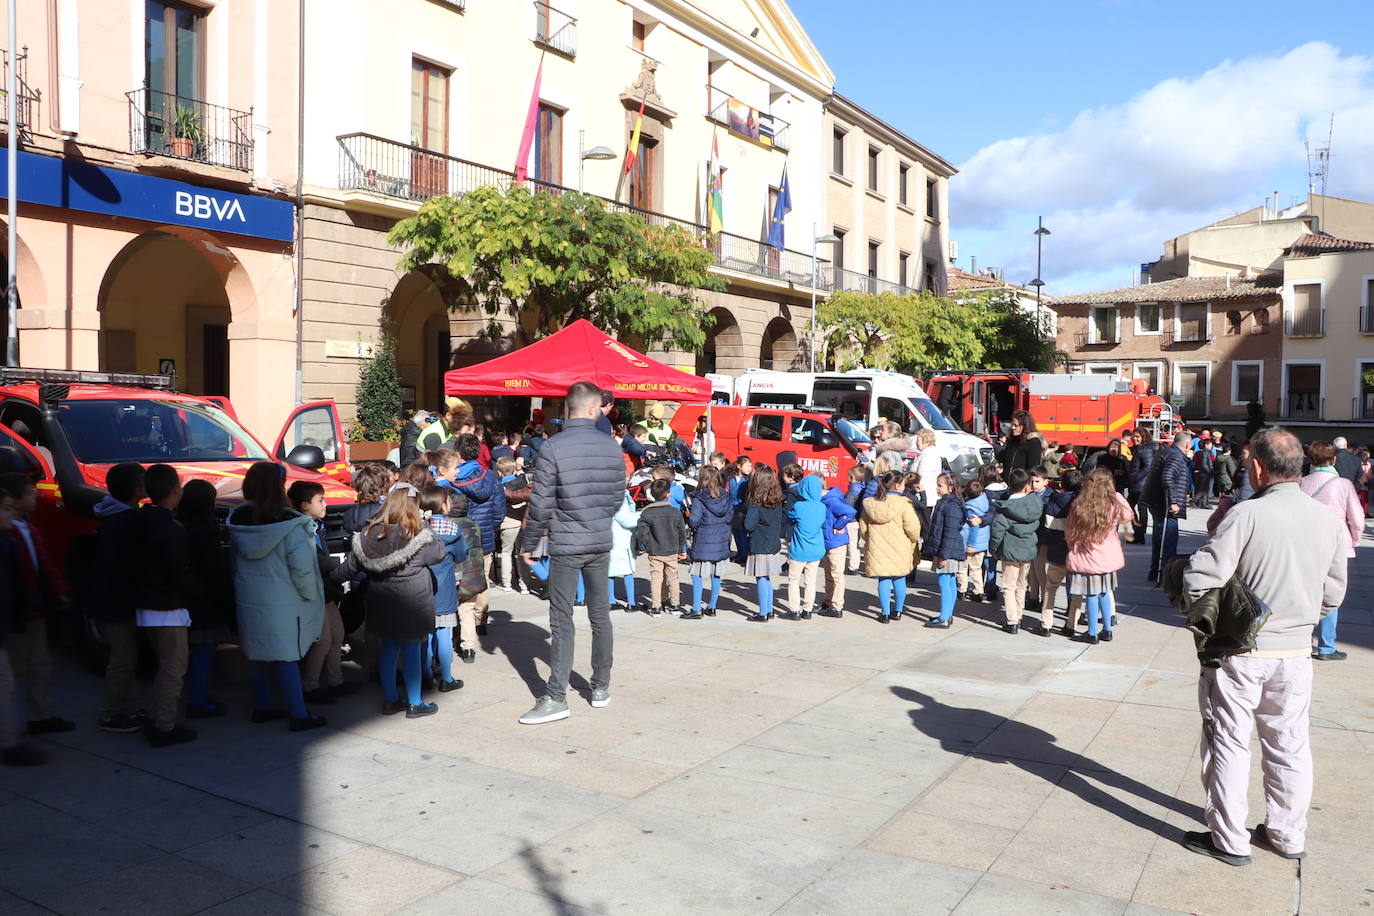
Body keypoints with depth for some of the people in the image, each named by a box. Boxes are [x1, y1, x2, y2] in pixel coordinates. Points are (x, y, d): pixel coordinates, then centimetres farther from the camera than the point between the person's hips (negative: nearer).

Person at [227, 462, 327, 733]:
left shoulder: (237, 521, 0)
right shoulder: (287, 523, -18)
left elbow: (234, 559, 11)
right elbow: (302, 568, -18)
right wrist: (311, 595, -4)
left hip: (248, 599, 6)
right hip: (281, 602, -6)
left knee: (261, 654, 18)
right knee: (287, 657, 0)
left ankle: (262, 706, 29)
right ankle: (299, 715, 5)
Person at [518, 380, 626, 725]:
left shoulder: (554, 448, -12)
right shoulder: (611, 446, 0)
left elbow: (541, 503, -11)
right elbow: (618, 496, 8)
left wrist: (529, 542, 2)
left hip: (565, 545, -4)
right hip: (601, 544, 4)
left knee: (562, 621, 0)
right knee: (600, 615, 15)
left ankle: (556, 698, 1)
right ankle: (601, 687, 25)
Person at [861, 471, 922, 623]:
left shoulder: (870, 504, 2)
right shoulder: (903, 504, -13)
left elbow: (863, 528, 8)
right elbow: (913, 528, -14)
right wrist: (914, 541, 6)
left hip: (877, 550, 2)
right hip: (899, 551, -2)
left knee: (883, 580, 9)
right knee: (899, 579, 14)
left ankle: (885, 613, 9)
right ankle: (898, 611, 24)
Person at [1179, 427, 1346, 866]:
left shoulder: (1247, 514, -19)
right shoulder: (1327, 520, 0)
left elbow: (1200, 578, -23)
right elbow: (1333, 592, 8)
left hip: (1240, 651, -5)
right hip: (1296, 652, 5)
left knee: (1229, 742, 7)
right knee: (1289, 744, 18)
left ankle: (1229, 840, 16)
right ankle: (1288, 835, 31)